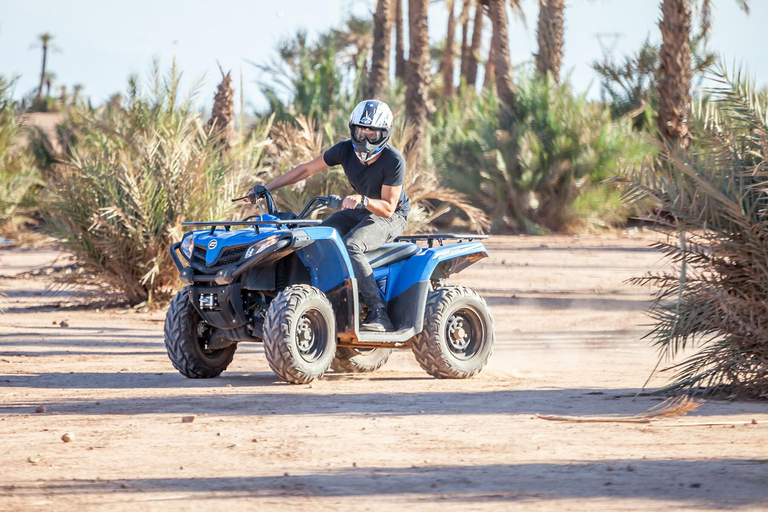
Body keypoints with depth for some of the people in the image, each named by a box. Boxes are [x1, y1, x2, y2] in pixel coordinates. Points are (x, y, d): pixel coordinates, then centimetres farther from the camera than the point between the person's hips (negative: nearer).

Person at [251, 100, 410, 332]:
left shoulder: (393, 161, -24)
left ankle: (378, 313, -33)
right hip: (360, 211, 7)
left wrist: (362, 199, -42)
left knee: (350, 246, -34)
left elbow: (388, 208, -22)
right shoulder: (346, 150, -10)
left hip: (391, 217, -7)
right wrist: (267, 188, -5)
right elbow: (307, 169, -2)